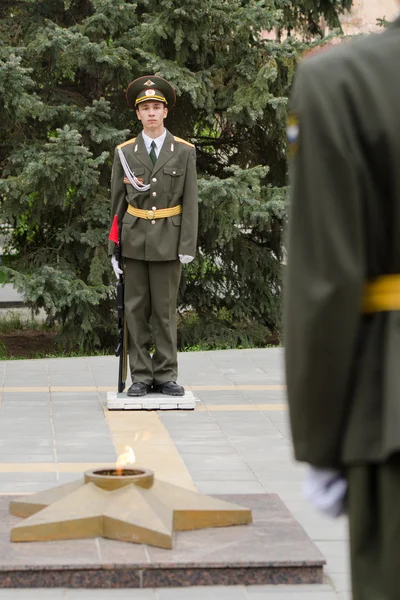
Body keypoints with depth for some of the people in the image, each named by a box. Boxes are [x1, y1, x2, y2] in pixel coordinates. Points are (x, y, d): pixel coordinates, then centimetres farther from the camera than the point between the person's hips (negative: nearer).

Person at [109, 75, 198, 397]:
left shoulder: (184, 151, 2)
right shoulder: (125, 152, 6)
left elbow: (190, 202, 0)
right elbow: (117, 202, 8)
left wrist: (188, 246, -7)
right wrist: (114, 245, 4)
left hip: (168, 241, -1)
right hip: (134, 239, 1)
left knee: (165, 310, 2)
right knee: (136, 310, 3)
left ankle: (165, 376, 9)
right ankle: (141, 376, 8)